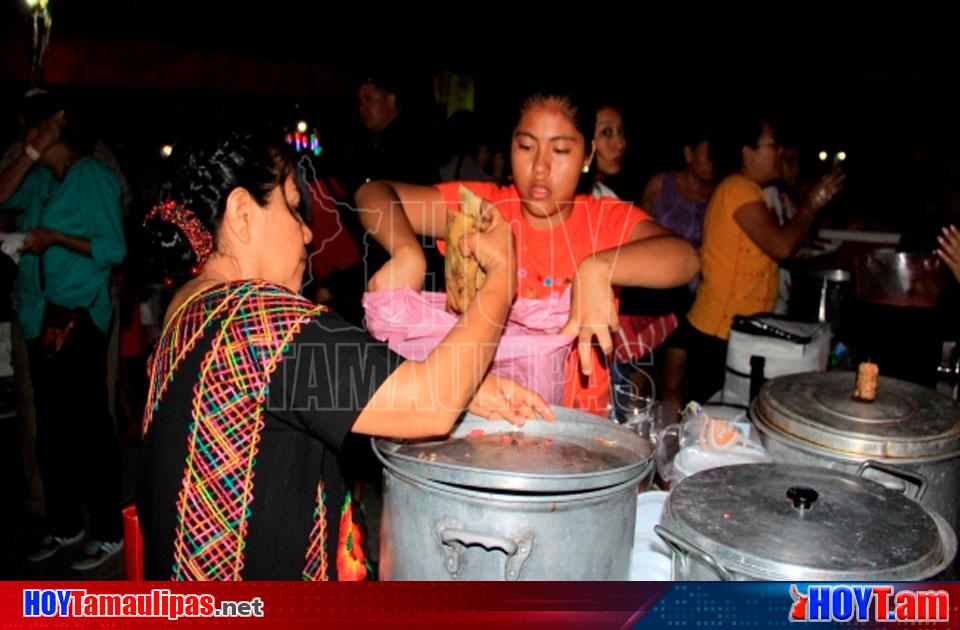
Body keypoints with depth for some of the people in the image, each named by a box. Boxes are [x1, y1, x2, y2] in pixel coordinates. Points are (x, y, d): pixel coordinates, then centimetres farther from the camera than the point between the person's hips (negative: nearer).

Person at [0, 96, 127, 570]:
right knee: (52, 428, 15)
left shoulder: (94, 177, -7)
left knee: (88, 427, -1)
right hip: (40, 317, 8)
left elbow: (114, 250, -12)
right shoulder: (40, 178, 13)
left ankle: (108, 531, 11)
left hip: (79, 319, -8)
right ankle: (64, 524, 28)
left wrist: (55, 237, -18)